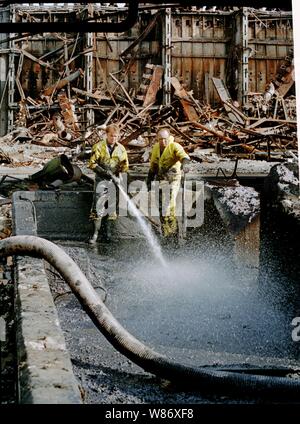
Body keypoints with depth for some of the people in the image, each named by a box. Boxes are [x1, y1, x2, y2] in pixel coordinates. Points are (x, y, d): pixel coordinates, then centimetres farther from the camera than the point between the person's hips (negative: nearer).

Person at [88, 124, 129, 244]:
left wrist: (115, 175, -9)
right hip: (101, 179, -3)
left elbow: (125, 166, 10)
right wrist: (104, 172, -18)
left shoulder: (121, 149, 5)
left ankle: (107, 230, 19)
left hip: (114, 180, 3)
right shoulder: (99, 146, -3)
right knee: (98, 205, -11)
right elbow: (92, 163, -6)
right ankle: (95, 233, -9)